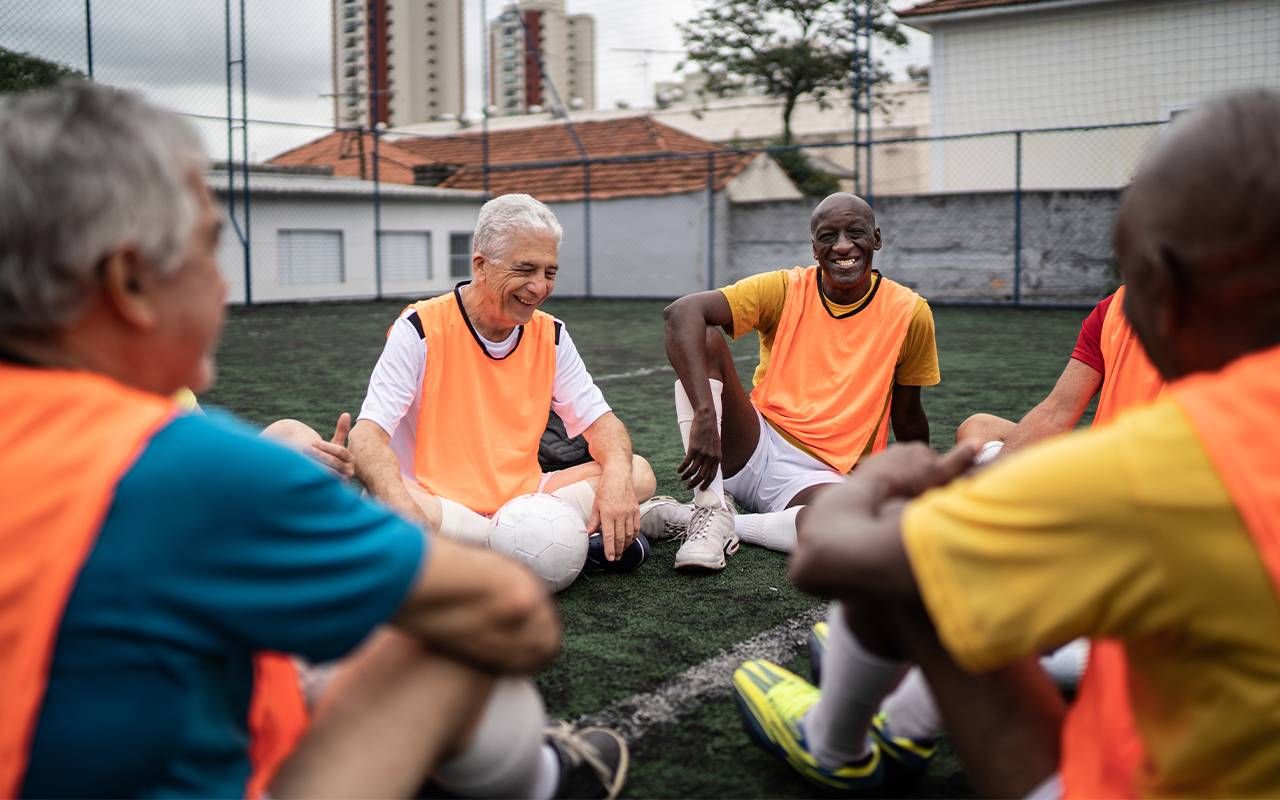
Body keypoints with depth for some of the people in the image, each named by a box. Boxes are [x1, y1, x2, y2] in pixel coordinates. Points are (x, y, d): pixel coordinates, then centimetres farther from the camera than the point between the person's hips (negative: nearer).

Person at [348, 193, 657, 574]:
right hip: (439, 503, -4)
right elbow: (368, 435, -18)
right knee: (385, 508, -38)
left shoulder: (550, 335, 3)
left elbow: (599, 420, 5)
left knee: (637, 475, -9)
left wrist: (617, 475, -20)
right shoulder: (421, 330, -11)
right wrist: (403, 509, -39)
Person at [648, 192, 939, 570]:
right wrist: (705, 414, -35)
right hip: (754, 450, 1)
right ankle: (711, 514, -23)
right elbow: (682, 312, -22)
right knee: (704, 337, -22)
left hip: (817, 477, 0)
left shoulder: (909, 312, -4)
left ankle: (683, 517, -17)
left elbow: (907, 415, 10)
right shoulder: (785, 289, -6)